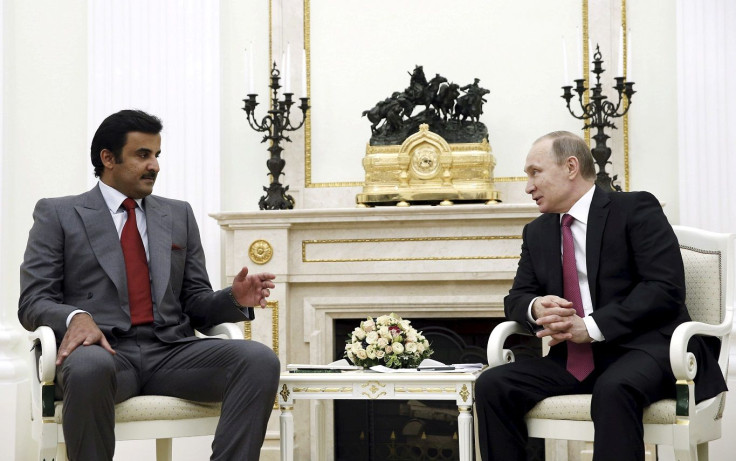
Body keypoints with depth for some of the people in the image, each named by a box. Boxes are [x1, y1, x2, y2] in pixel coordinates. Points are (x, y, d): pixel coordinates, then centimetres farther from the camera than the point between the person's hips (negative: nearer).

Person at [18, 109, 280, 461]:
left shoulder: (178, 215, 21)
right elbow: (33, 302, 4)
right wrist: (75, 317, -19)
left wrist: (235, 299, -3)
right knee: (89, 367, -41)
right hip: (103, 350, -3)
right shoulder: (57, 214, 11)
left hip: (171, 352, 4)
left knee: (260, 360, -24)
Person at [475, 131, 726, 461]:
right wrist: (536, 308, -9)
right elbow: (516, 298, 18)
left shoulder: (635, 209, -3)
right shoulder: (537, 232, 17)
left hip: (644, 347, -6)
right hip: (574, 359, 6)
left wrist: (592, 326, -19)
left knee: (613, 389, -39)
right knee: (492, 385, -16)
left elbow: (665, 288, -12)